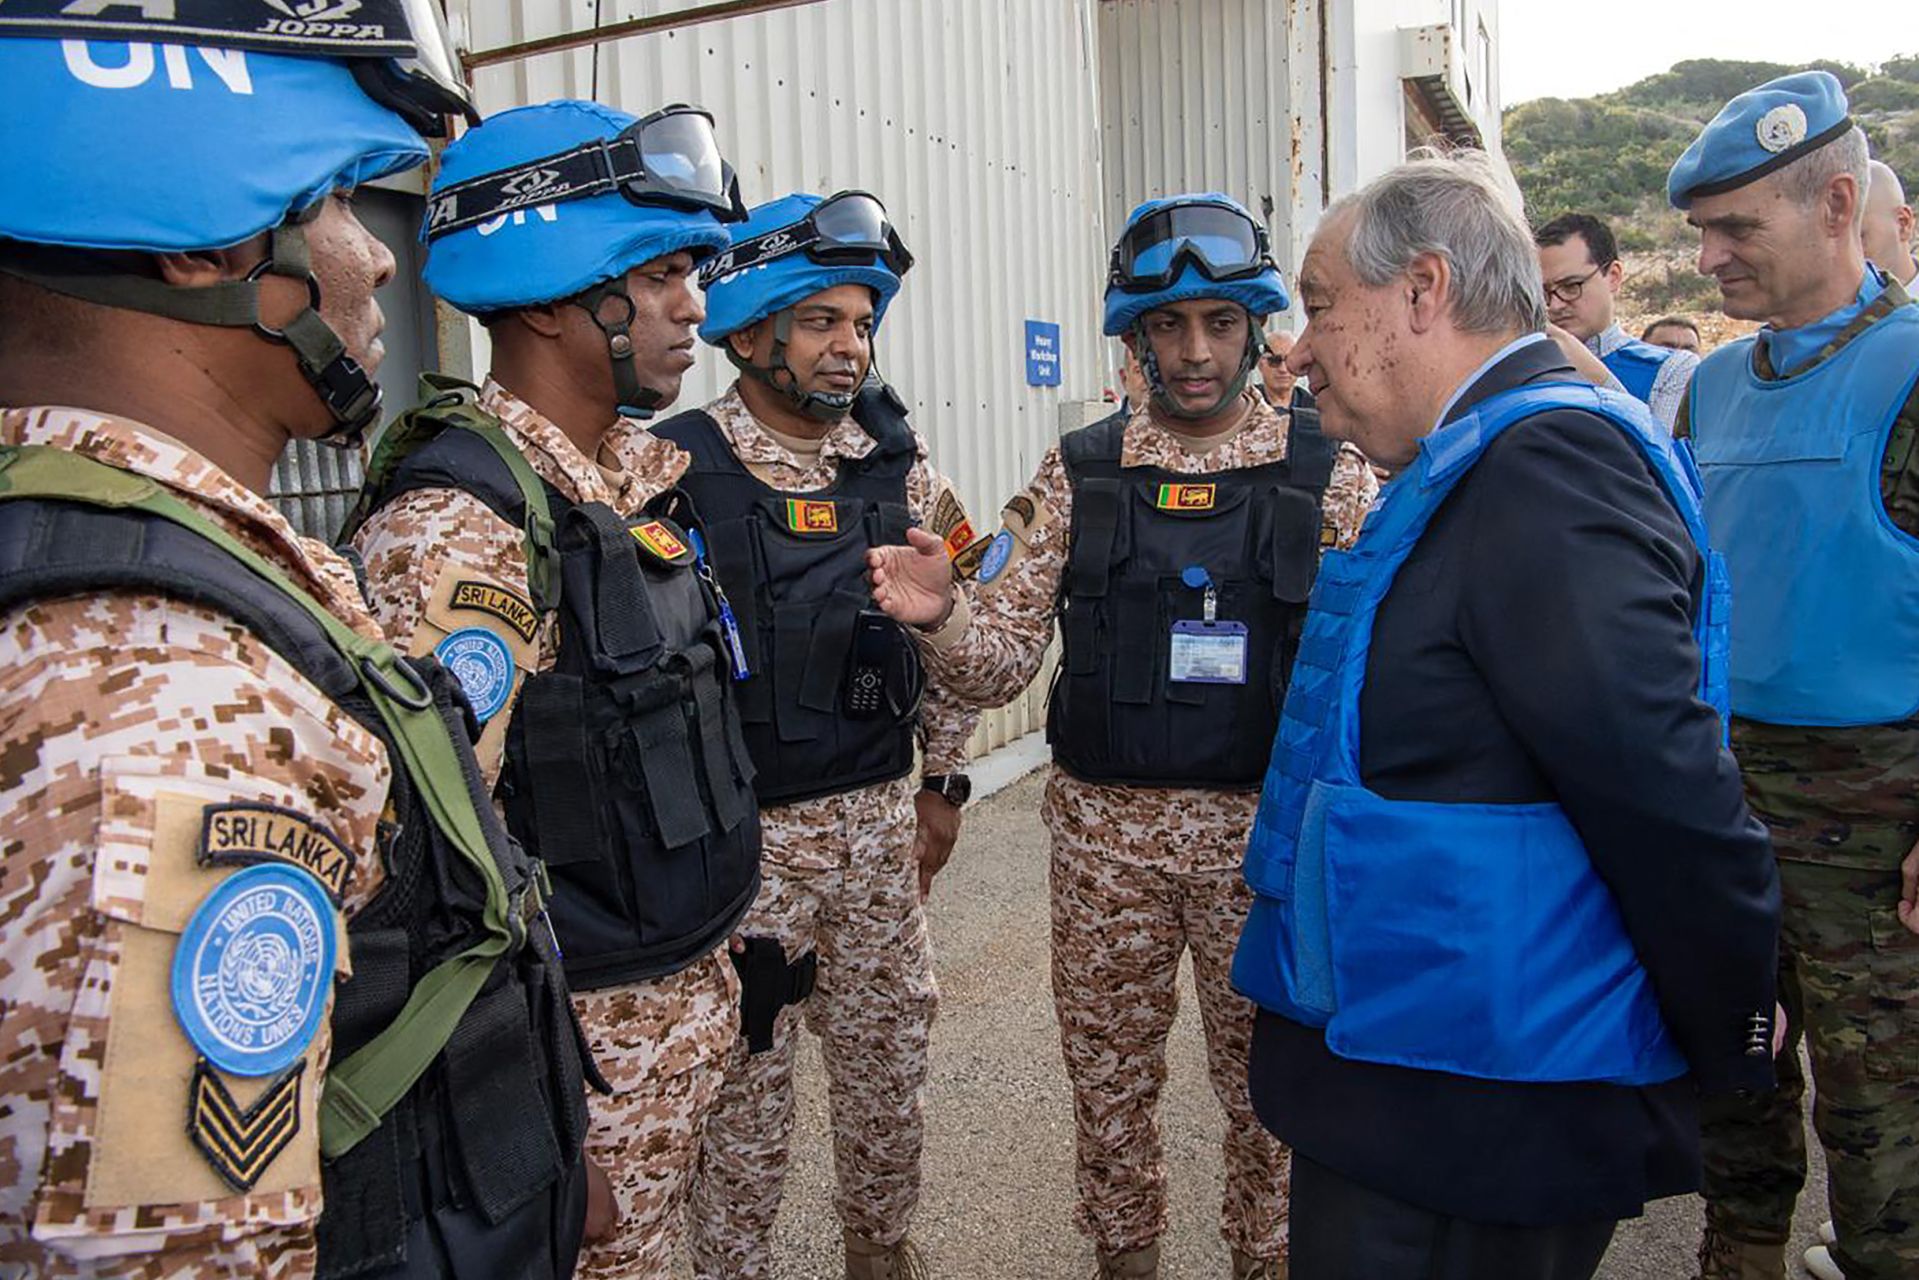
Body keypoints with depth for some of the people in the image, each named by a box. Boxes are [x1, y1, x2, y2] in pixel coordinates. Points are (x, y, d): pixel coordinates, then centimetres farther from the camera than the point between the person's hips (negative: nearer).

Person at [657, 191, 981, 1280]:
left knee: (889, 1049, 18)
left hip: (882, 819, 5)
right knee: (746, 1075, 8)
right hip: (740, 831, -4)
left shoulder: (899, 456, 3)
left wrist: (943, 780, 12)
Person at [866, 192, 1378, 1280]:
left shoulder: (1329, 474, -2)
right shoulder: (1078, 474, 2)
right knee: (1108, 1068, 16)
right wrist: (940, 618, -22)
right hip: (1104, 826, 2)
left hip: (1264, 825, -1)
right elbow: (1002, 659, -1)